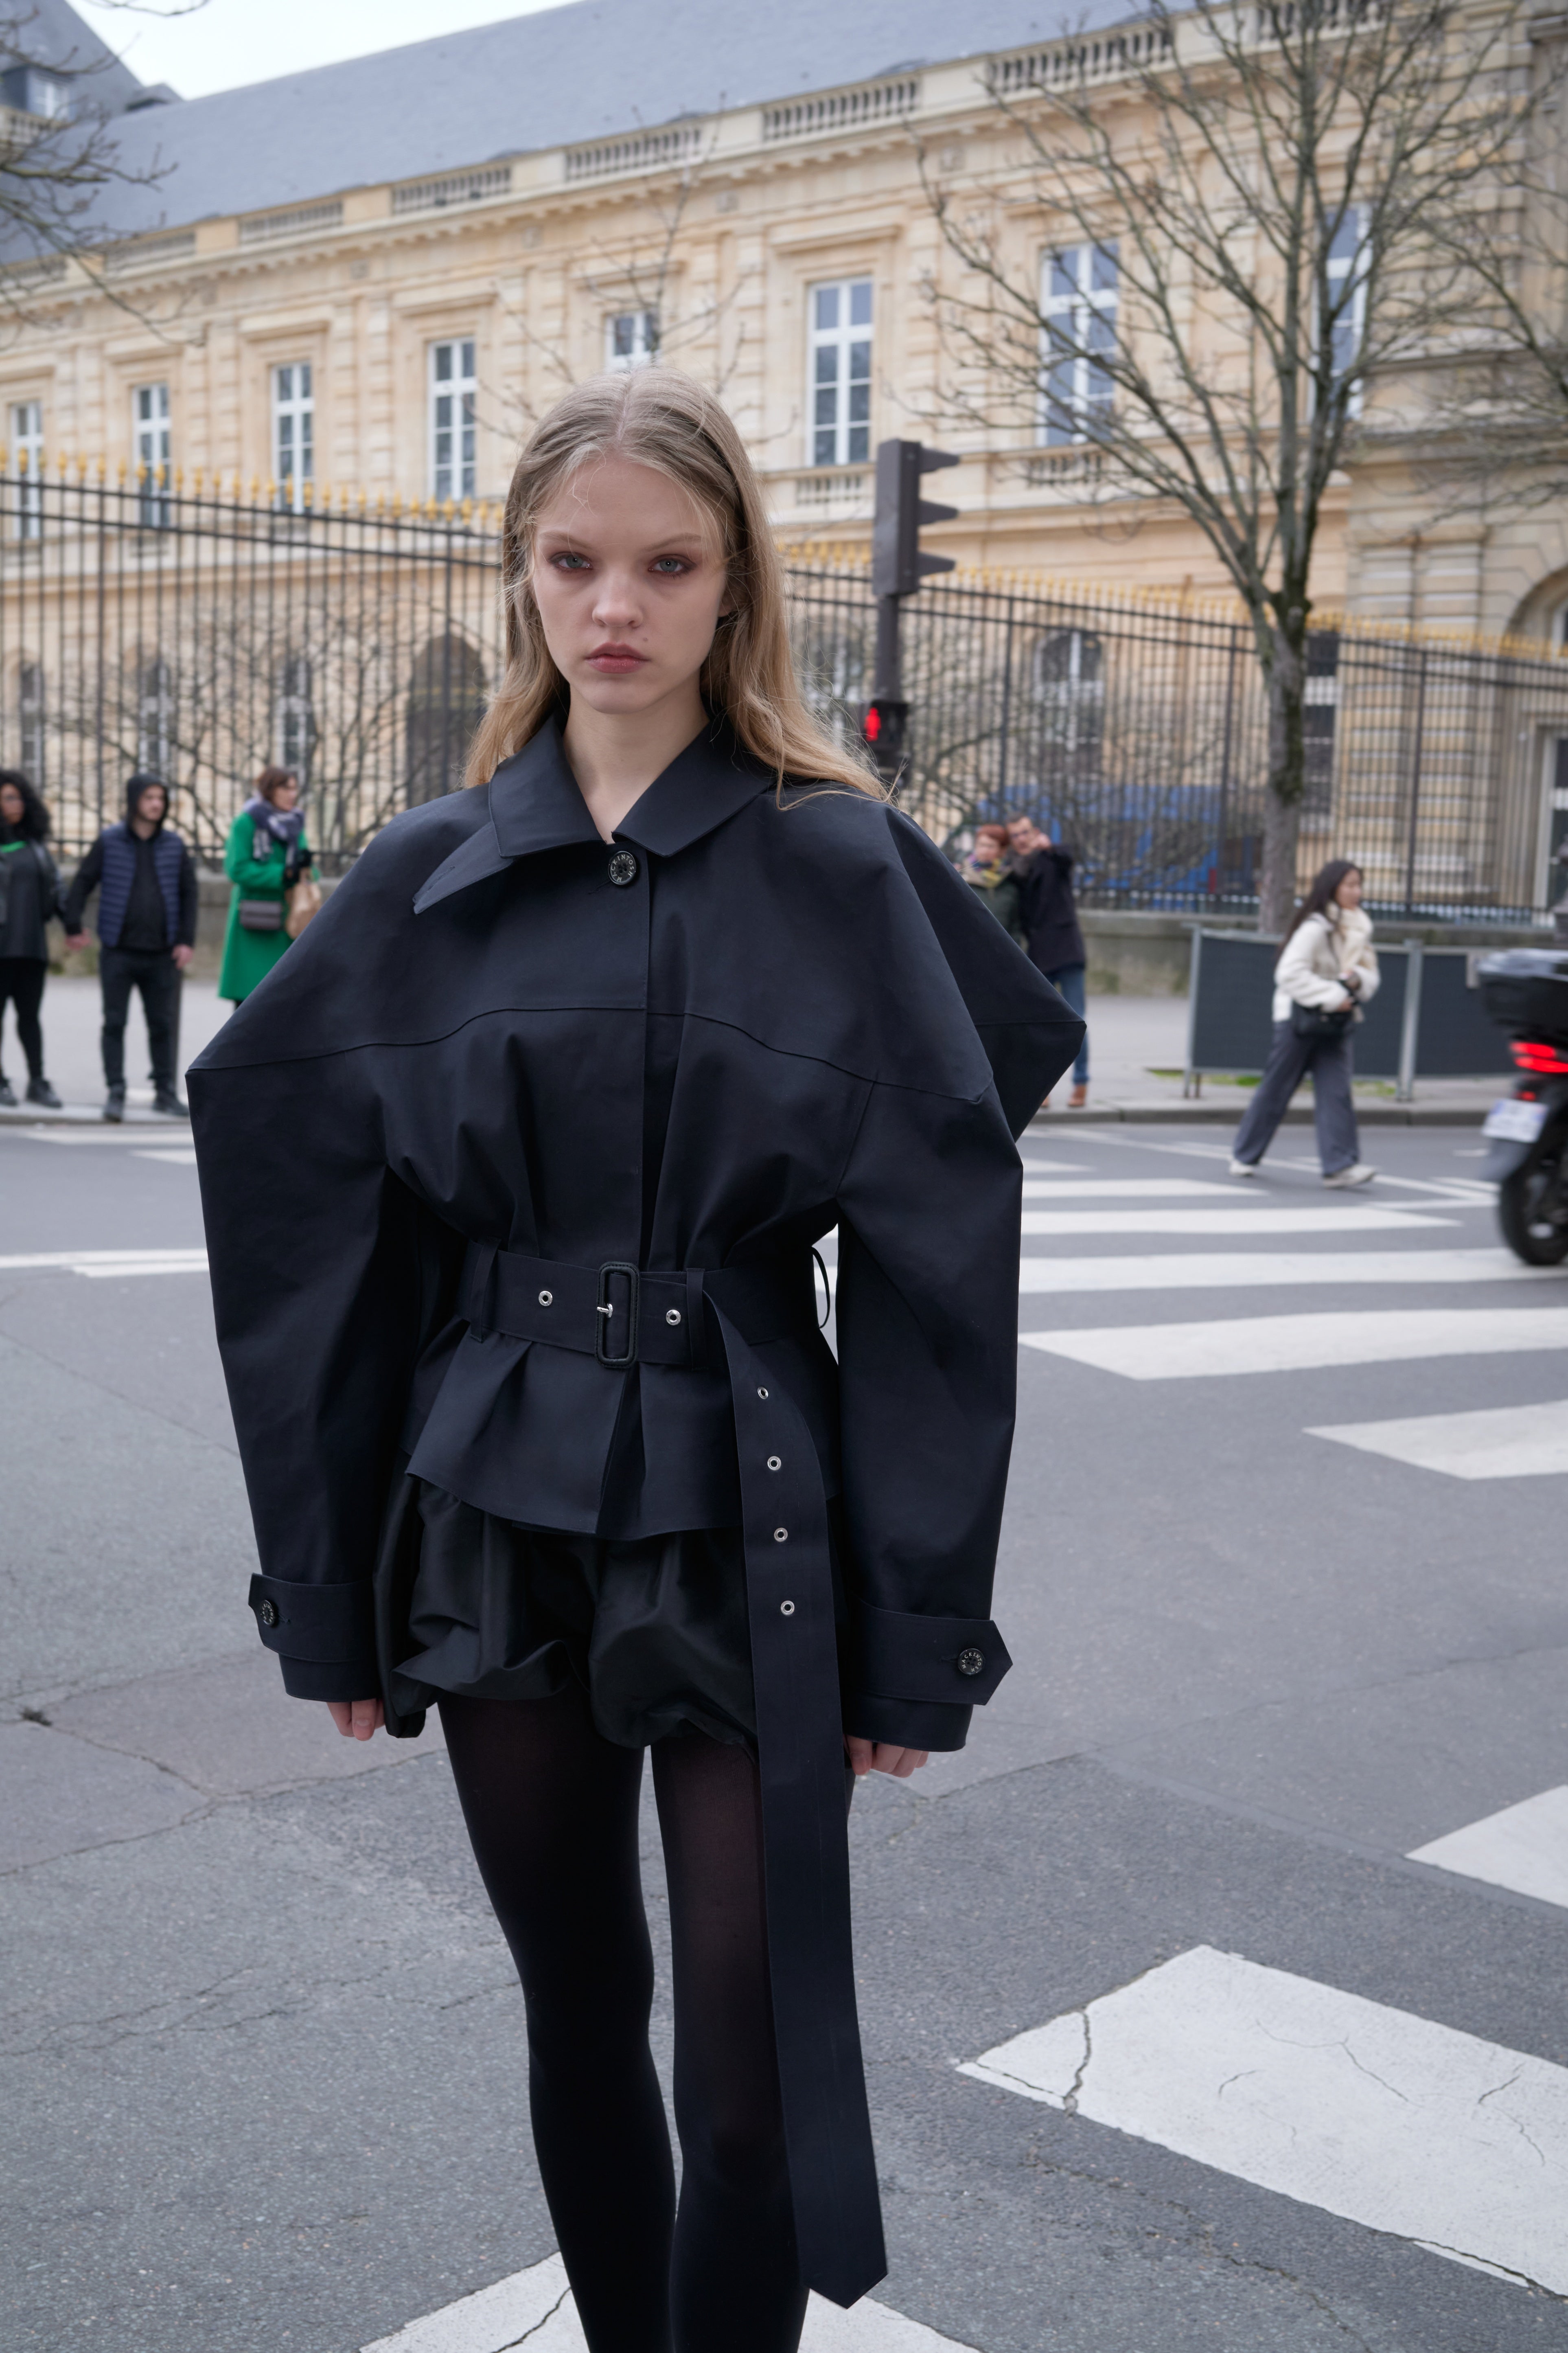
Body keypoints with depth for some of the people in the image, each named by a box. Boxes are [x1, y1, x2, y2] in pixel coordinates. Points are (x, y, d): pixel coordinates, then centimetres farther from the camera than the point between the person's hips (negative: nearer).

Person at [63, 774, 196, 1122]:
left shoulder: (174, 846, 5)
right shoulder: (109, 842, -1)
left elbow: (189, 893, 8)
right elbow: (82, 883, 2)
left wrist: (187, 940, 2)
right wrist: (73, 927, -1)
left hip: (162, 955, 2)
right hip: (118, 952, -2)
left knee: (163, 1024, 7)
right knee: (115, 1023, 0)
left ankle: (165, 1091, 18)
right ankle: (115, 1093, 5)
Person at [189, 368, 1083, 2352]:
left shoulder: (840, 868, -6)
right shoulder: (430, 879, 2)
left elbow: (938, 1261, -6)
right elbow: (325, 1240, 5)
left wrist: (917, 1633, -6)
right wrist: (332, 1588, 5)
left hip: (749, 1526, -3)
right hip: (494, 1515, 3)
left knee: (751, 2076, 0)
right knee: (576, 2012, 18)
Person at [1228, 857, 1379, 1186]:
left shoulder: (1358, 929, 11)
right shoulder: (1315, 927, -13)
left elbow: (1371, 977, 15)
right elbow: (1290, 973, -21)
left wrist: (1357, 979, -8)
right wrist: (1332, 996, -21)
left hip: (1337, 1023, 6)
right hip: (1301, 1019, -6)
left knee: (1336, 1091, -7)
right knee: (1276, 1090, 3)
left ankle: (1340, 1165, -15)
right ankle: (1244, 1156, 18)